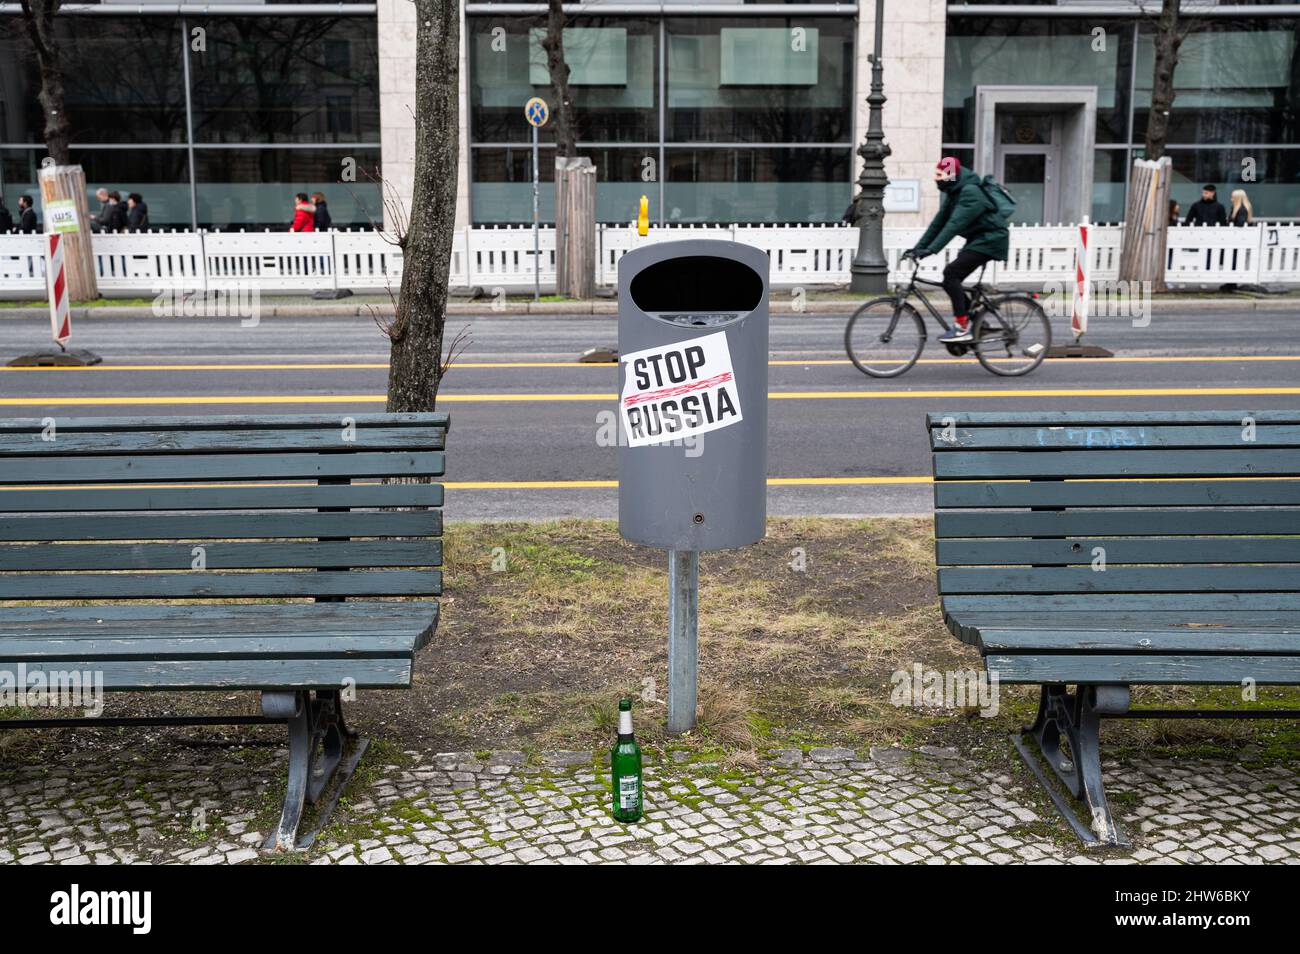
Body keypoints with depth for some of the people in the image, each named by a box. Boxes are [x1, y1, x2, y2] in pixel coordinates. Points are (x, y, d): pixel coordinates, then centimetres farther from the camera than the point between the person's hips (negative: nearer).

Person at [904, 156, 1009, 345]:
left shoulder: (970, 193, -21)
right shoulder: (952, 193, 9)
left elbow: (954, 225, -31)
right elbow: (939, 222, 9)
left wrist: (931, 250, -36)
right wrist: (918, 247, 1)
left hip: (990, 239, -10)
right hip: (977, 239, 10)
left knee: (951, 273, -20)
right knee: (952, 279, 3)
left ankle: (963, 329, -20)